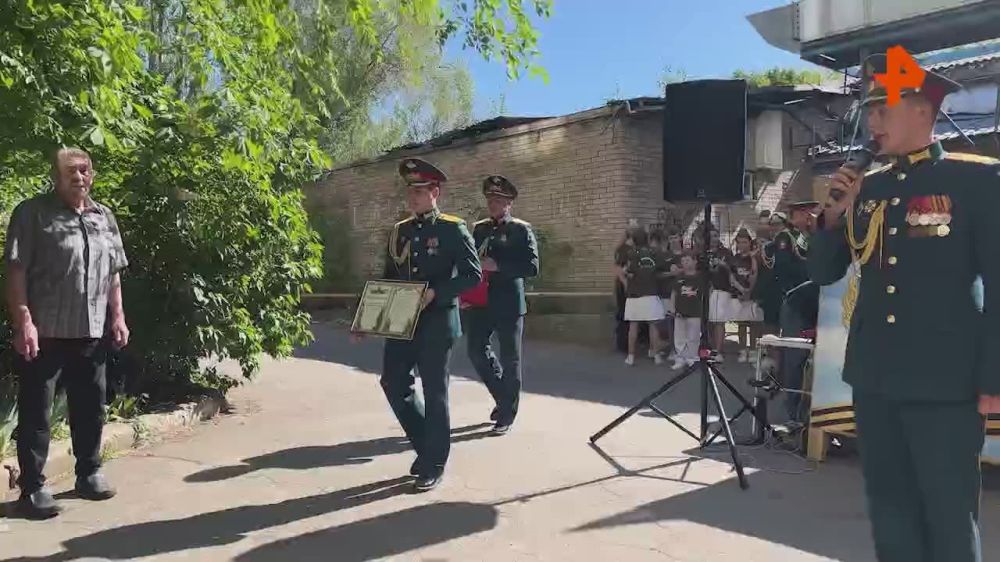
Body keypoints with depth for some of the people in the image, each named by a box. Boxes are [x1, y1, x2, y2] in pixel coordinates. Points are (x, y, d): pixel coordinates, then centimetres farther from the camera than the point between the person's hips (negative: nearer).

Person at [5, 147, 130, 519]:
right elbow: (16, 272, -9)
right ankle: (32, 487, 9)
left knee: (91, 407, 14)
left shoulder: (104, 217, 13)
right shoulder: (33, 213, -4)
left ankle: (89, 474, 28)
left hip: (92, 332, 6)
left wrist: (118, 316, 10)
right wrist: (23, 322, -16)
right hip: (44, 332, -5)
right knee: (35, 411, 1)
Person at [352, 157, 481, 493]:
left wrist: (435, 293, -23)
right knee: (393, 383, 7)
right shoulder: (399, 231, 11)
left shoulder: (453, 229, -6)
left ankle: (434, 465, 15)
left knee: (434, 392, 1)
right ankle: (425, 445, 27)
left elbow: (472, 274, -11)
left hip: (437, 323, -6)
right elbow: (386, 279, 15)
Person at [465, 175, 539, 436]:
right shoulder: (479, 228, 13)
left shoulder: (522, 230, -4)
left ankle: (507, 413, 15)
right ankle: (502, 395, 29)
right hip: (481, 301, 5)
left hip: (509, 304, -5)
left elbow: (532, 266, -13)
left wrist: (498, 266, -21)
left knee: (510, 358, 3)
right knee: (476, 350, 5)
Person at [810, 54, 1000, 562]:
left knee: (949, 518, 5)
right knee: (890, 510, 15)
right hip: (874, 377, 5)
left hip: (945, 380, -5)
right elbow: (822, 273, 11)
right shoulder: (866, 187, 9)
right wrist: (835, 215, -6)